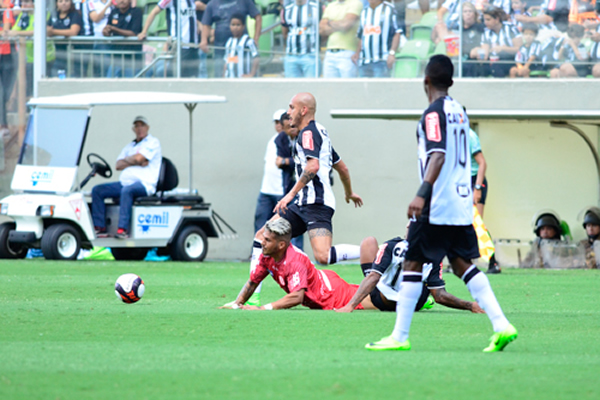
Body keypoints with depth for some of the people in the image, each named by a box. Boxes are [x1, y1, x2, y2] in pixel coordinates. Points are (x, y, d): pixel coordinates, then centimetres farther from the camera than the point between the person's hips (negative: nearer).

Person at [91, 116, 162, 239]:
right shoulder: (129, 147, 25)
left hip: (144, 184, -8)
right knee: (97, 190, -6)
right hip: (124, 183, 8)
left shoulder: (153, 142, 3)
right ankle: (100, 227, -12)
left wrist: (126, 160, 7)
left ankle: (123, 229, -44)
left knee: (127, 190, -40)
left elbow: (138, 158, -12)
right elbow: (118, 165, 10)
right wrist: (136, 162, -5)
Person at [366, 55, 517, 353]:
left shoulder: (434, 113, -11)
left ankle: (399, 337, -2)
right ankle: (501, 326, 0)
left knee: (412, 264, -2)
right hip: (462, 203, 8)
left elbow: (438, 155, -23)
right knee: (462, 264, 10)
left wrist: (422, 194, -32)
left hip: (437, 205, -8)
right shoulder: (459, 111, 14)